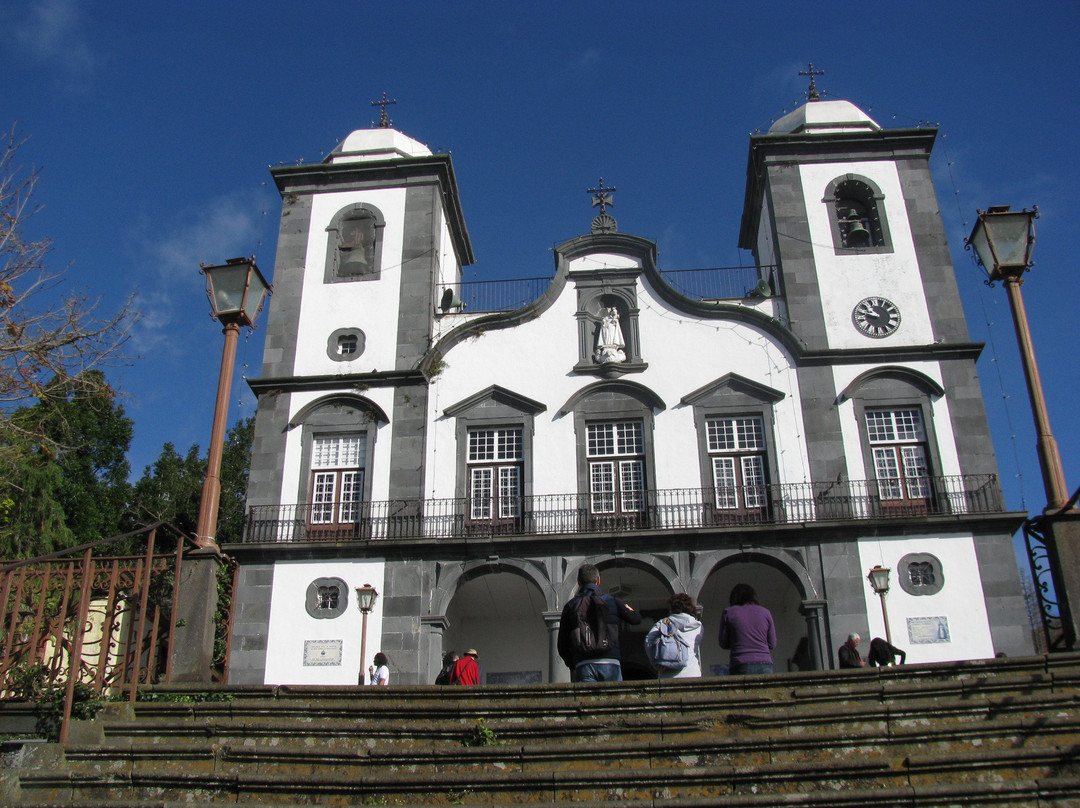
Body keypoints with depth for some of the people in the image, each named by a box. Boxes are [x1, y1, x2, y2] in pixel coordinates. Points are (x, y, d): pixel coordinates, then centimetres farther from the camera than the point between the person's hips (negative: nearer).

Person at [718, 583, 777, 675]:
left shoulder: (728, 613, 6)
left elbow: (723, 644, 9)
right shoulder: (765, 612, 11)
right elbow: (772, 644, 13)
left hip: (741, 667, -2)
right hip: (765, 666, 2)